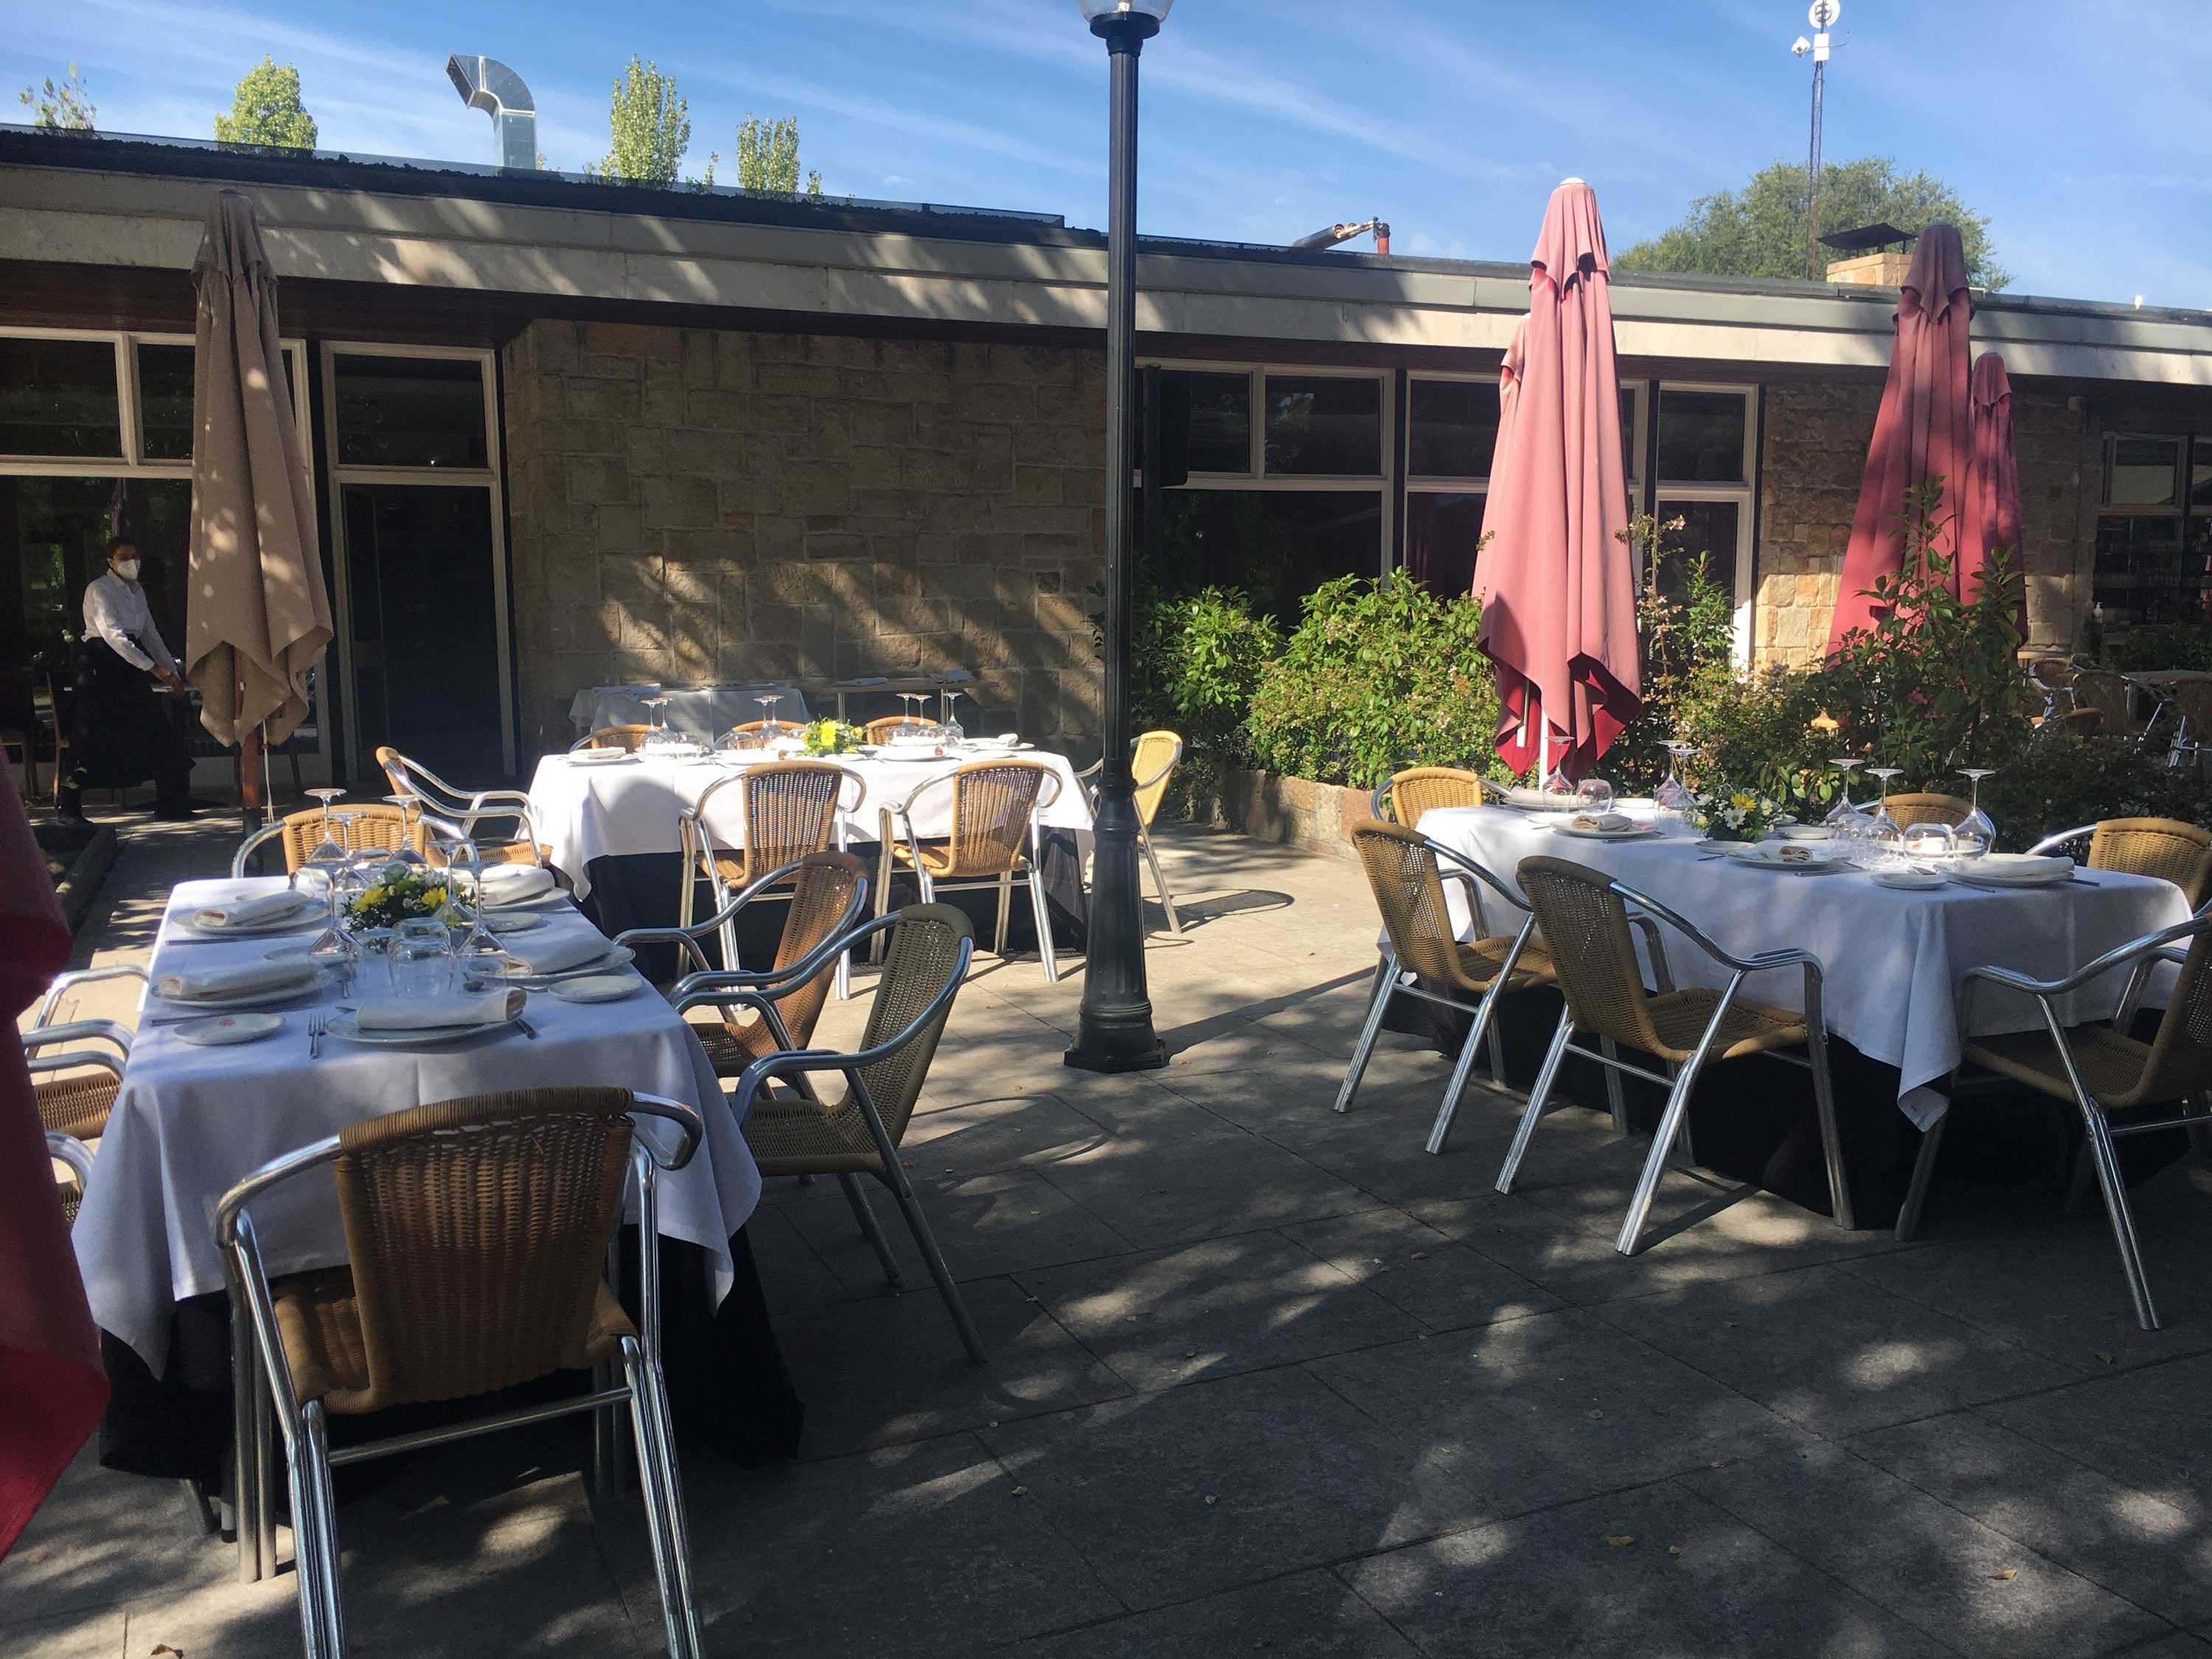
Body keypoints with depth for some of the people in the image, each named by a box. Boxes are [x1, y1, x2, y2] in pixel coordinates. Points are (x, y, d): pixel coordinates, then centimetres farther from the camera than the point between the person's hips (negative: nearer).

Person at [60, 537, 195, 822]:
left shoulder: (137, 591, 17)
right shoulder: (99, 590, -7)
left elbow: (151, 635, 21)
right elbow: (113, 634, -19)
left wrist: (173, 673, 12)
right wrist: (154, 668, -26)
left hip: (131, 667, 7)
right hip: (102, 667, -7)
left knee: (159, 733, 1)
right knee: (95, 738, -8)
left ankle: (171, 804, 5)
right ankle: (68, 805, 2)